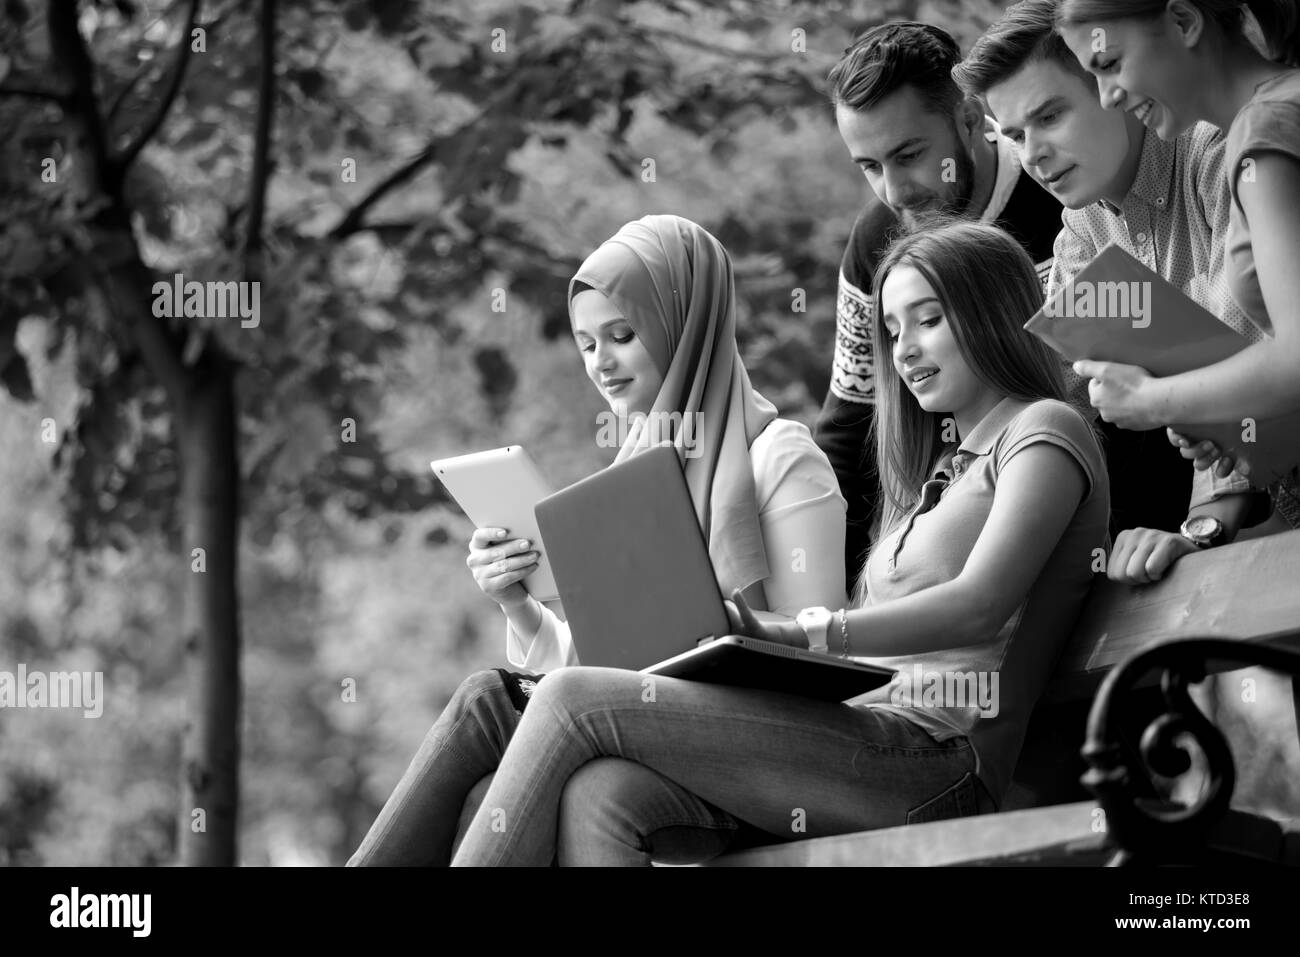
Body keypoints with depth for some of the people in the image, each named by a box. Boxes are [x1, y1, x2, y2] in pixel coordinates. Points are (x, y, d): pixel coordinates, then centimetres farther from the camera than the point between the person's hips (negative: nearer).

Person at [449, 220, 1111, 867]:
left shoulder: (1043, 432, 4)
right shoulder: (942, 461, 32)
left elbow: (980, 608, -14)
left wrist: (791, 634, -25)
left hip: (936, 755, -8)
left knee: (576, 699, -16)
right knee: (597, 796, -21)